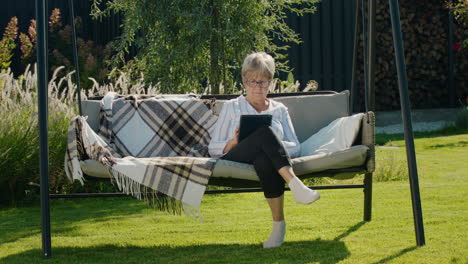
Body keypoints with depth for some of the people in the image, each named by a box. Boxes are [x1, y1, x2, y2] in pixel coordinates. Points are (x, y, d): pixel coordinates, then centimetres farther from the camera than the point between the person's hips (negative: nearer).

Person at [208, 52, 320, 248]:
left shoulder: (279, 110, 26)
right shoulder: (231, 107, 22)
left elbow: (295, 148, 15)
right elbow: (213, 149, 15)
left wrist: (273, 144, -7)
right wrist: (233, 142, -7)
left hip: (266, 160, 1)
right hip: (235, 160, -1)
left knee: (264, 159, -43)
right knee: (265, 132, -36)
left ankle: (278, 223, -45)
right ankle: (295, 185, -51)